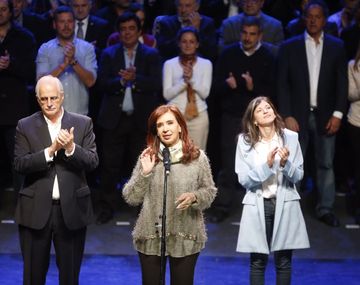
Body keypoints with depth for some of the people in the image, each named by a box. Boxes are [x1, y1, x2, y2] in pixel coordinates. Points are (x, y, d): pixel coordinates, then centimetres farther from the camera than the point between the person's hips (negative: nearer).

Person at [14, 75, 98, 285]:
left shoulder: (83, 124, 3)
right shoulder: (25, 126, 2)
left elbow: (92, 162, -4)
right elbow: (20, 164, -9)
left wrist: (71, 148, -22)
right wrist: (51, 150, -20)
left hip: (71, 209, 0)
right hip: (36, 210, 0)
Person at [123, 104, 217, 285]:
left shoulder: (197, 157, -1)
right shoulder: (147, 158, 1)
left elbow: (209, 192, 5)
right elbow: (130, 198, 1)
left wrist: (194, 197, -16)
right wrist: (144, 173, -13)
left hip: (186, 238, -1)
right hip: (151, 237, 1)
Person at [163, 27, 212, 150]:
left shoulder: (206, 64, 6)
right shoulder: (170, 64, 4)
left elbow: (204, 93, -2)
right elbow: (167, 94, -3)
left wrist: (192, 78, -17)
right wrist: (184, 80, -16)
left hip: (199, 116, 1)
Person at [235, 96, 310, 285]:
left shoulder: (290, 138, 0)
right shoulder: (245, 141, -2)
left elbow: (298, 176, 1)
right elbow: (243, 179, -7)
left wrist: (285, 164, -19)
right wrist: (266, 165, -20)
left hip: (285, 204, 1)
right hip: (257, 206, -1)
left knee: (283, 261, 5)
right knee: (258, 261, 2)